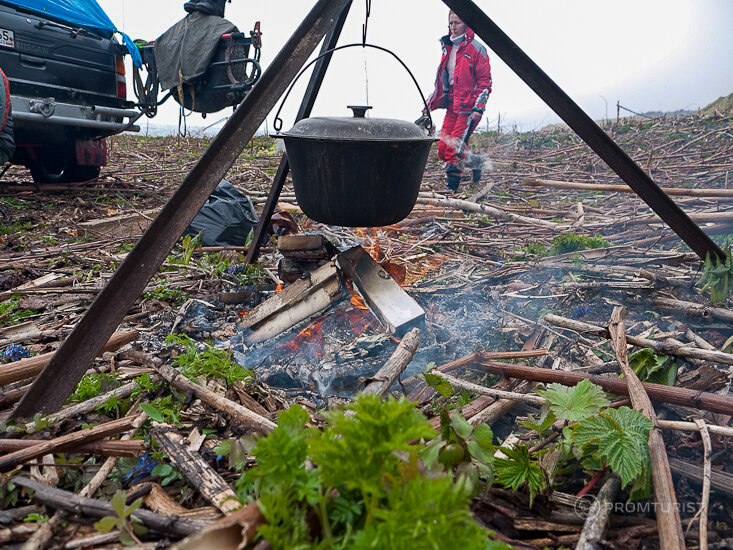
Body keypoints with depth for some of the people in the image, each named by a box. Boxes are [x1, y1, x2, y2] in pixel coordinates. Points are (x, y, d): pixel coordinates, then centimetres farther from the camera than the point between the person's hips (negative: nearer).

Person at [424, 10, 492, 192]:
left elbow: (485, 81, -8)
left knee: (454, 149, -14)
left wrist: (478, 107, -18)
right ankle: (475, 161, 27)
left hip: (468, 107, -7)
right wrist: (430, 103, 17)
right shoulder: (448, 48, 16)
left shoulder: (476, 48, -4)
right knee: (443, 150, 3)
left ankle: (451, 189, -4)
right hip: (452, 105, 7)